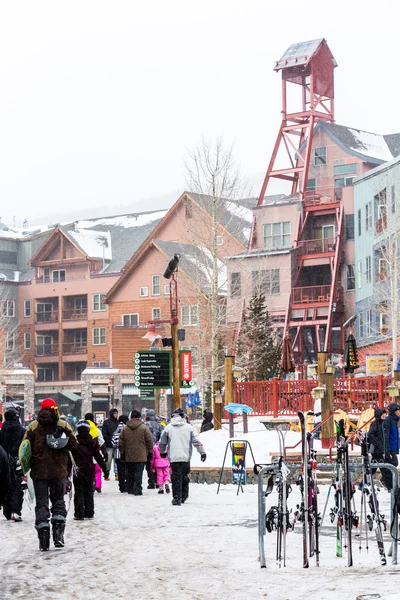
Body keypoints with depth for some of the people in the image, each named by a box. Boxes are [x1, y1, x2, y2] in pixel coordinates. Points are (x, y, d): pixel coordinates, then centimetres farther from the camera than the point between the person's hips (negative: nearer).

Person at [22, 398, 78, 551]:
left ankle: (43, 539, -5)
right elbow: (74, 446, -1)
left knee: (41, 503, 4)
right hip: (59, 471, 1)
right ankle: (58, 533, 0)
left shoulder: (33, 426, -1)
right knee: (58, 500, 14)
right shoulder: (63, 425, -1)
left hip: (39, 471, 0)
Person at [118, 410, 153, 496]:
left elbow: (121, 443, 6)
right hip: (140, 456, -3)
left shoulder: (125, 429, 3)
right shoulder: (144, 428, -5)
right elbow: (149, 441, -3)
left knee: (129, 473, 15)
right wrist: (150, 452, 6)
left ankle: (130, 488, 22)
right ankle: (137, 490, -9)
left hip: (128, 456, 3)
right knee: (138, 472, -3)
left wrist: (122, 453, 14)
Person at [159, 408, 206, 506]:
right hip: (186, 457, 1)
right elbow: (196, 441, 0)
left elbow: (162, 442, 11)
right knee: (185, 477, 15)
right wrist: (202, 452, 5)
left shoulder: (168, 428, 3)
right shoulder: (189, 427, 2)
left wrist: (162, 452, 28)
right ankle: (183, 497, 21)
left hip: (174, 457, -1)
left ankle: (177, 498, -5)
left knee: (176, 478, 0)